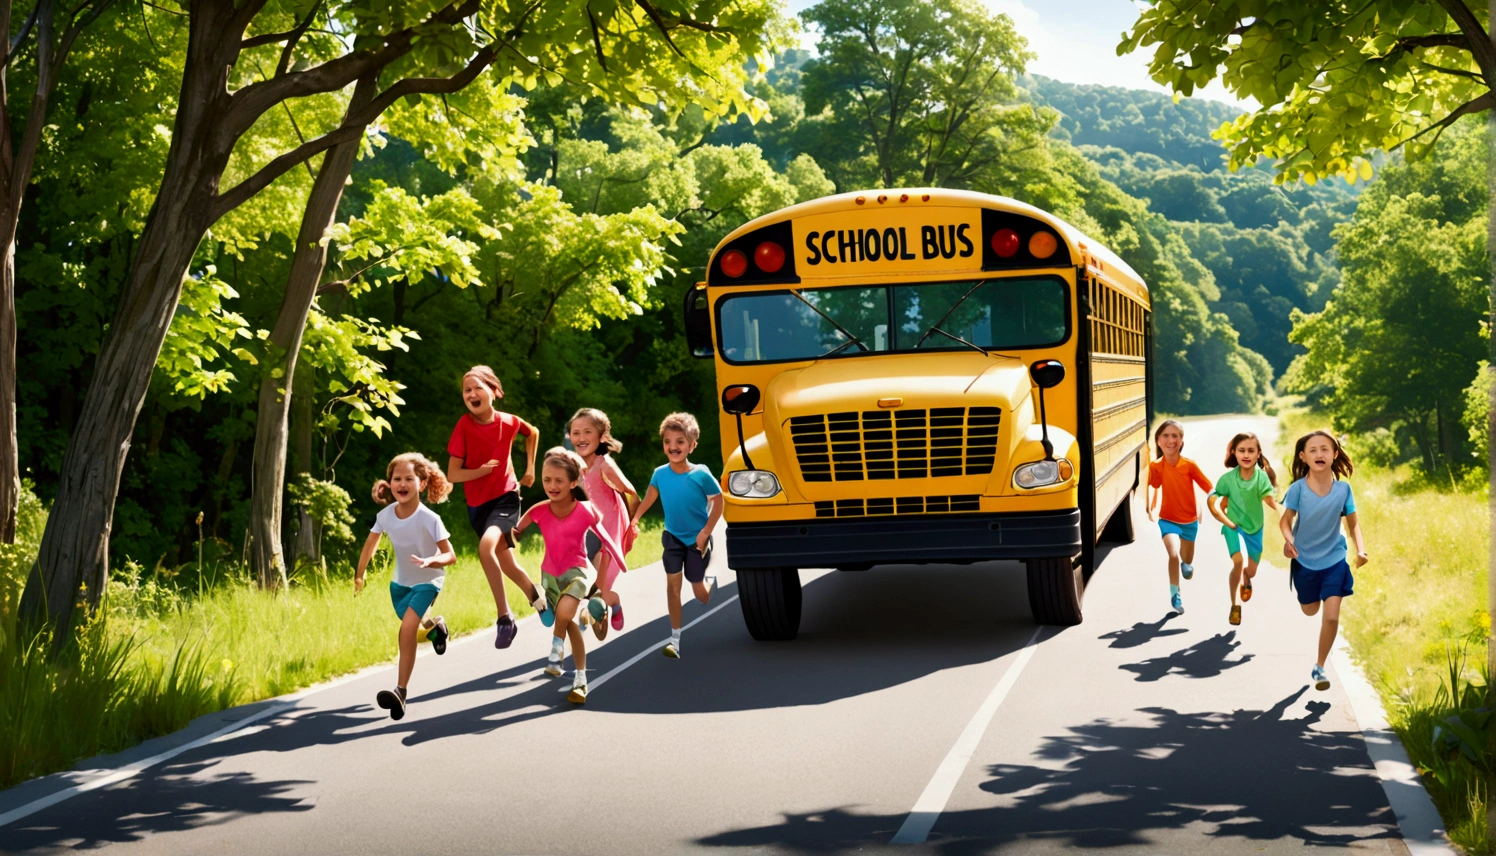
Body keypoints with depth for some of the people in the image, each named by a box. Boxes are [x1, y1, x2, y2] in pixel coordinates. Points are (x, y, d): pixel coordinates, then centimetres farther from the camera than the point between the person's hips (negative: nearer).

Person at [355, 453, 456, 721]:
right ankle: (434, 625, 57)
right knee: (409, 628, 21)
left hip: (427, 581, -5)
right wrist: (359, 576, 11)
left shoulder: (429, 519, -29)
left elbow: (450, 556, -23)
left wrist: (430, 561, -44)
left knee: (407, 628, -23)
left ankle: (400, 691, -21)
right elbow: (370, 545, 1)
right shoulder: (385, 515, -18)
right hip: (400, 582, 5)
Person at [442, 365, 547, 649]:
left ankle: (504, 618, -19)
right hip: (477, 504, 2)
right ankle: (537, 598, 37)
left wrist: (530, 468, 11)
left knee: (486, 547, -28)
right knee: (505, 563, 10)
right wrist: (482, 470, -29)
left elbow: (532, 433, 15)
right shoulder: (464, 426, -13)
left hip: (505, 497, -2)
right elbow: (453, 474, -13)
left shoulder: (509, 422, -10)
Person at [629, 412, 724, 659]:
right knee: (673, 584, -6)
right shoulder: (660, 474, -12)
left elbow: (718, 501, -11)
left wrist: (706, 532, -14)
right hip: (673, 537, 2)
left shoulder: (701, 474, -21)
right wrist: (634, 519, -12)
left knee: (699, 593, 6)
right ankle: (675, 639, -1)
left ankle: (711, 582, 44)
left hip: (697, 539, -2)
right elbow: (650, 497, 2)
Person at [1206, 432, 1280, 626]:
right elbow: (1211, 501, -12)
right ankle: (1234, 606, -5)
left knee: (1251, 571, 13)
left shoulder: (1261, 476, -21)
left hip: (1255, 527, 1)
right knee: (1238, 561, -24)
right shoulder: (1228, 478, -20)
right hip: (1234, 525, -1)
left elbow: (1270, 499, -35)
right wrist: (1227, 521, -16)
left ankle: (1246, 579, 55)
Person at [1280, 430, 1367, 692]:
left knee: (1331, 617, -9)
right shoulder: (1298, 488, -18)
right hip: (1304, 560, 1)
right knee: (1310, 611, 21)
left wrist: (1361, 549, -19)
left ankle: (1319, 667, 8)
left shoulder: (1343, 488, -14)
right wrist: (1288, 540, -33)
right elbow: (1286, 519, -12)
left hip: (1334, 559, 0)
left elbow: (1353, 523, -4)